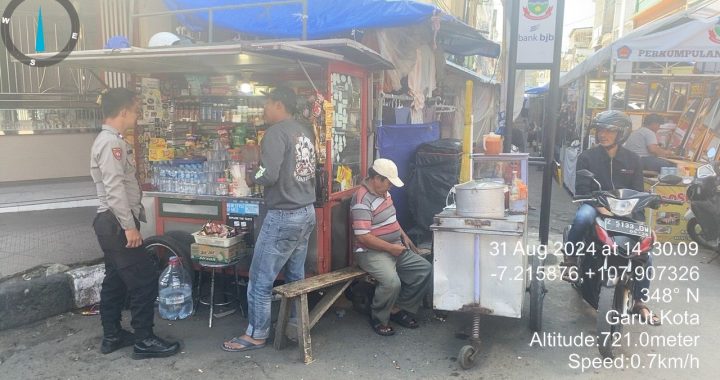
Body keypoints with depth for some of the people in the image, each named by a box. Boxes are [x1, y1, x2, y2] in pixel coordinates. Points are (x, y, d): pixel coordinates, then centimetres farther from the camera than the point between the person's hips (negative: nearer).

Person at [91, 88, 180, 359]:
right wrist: (129, 226, -23)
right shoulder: (111, 143, -17)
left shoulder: (111, 140, 15)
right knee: (144, 279, -5)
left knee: (116, 279, 16)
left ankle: (112, 336, 26)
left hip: (112, 222, 11)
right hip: (116, 223, -11)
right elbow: (115, 189, -24)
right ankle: (144, 341, 3)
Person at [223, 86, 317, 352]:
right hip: (307, 212, 8)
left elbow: (269, 175, -23)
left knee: (260, 280, 3)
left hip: (284, 216, -8)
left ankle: (256, 335, 14)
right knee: (296, 276, 17)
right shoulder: (305, 133, 11)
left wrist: (252, 177, -3)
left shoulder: (276, 132, -14)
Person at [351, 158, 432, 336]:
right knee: (392, 282, -32)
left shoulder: (383, 193, 8)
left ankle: (399, 309, 11)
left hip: (396, 248, 10)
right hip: (372, 252, -9)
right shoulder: (362, 200, -22)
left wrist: (404, 236, 11)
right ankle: (378, 319, -3)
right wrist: (390, 248, -21)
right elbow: (363, 237, -27)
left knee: (425, 269, 0)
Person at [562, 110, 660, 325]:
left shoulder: (633, 160, 11)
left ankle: (639, 302, 8)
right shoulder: (587, 157, 1)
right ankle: (570, 260, -22)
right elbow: (582, 190, -7)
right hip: (595, 205, -3)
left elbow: (638, 192, 10)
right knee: (583, 216, -41)